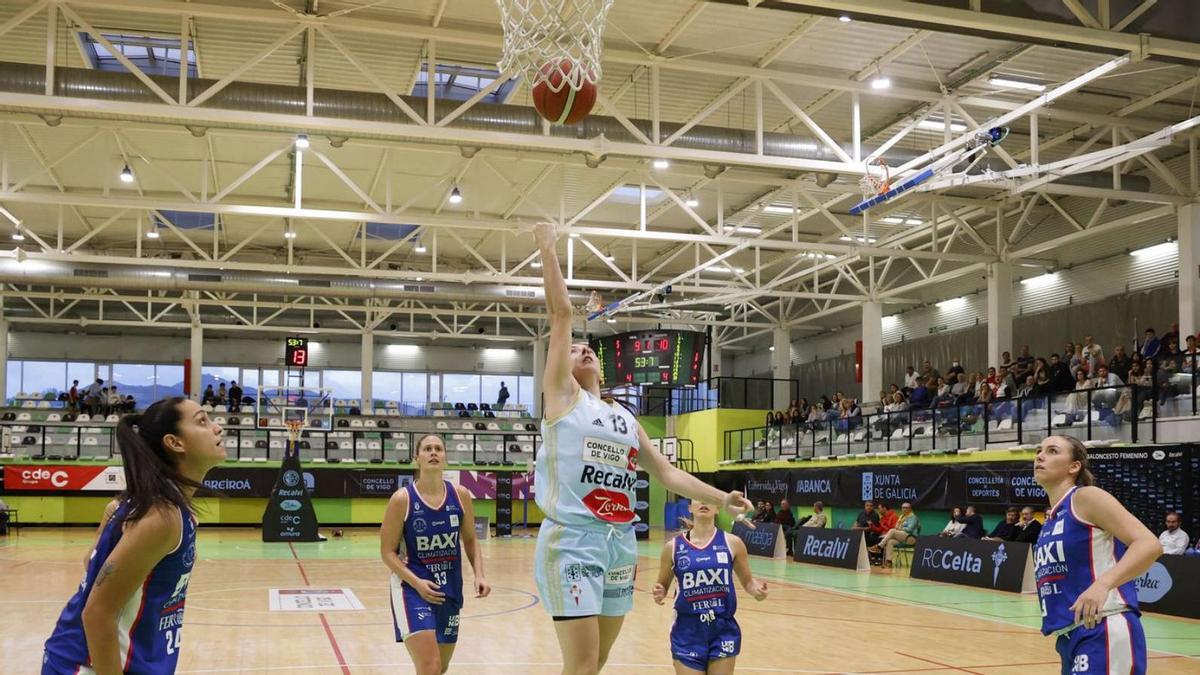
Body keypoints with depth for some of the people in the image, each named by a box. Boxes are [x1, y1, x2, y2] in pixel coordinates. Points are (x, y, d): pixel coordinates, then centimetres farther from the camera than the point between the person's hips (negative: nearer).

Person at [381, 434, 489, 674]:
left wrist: (479, 575, -5)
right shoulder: (402, 499, -12)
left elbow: (470, 540, 11)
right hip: (412, 587, -5)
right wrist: (416, 582, -21)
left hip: (450, 590, 5)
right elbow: (387, 551, -8)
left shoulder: (461, 495, -2)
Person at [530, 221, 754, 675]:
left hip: (620, 542, 6)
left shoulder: (626, 418, 19)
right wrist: (547, 250, 1)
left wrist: (721, 499, 9)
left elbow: (666, 472, 19)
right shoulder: (562, 395, 3)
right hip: (571, 539, -6)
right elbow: (561, 314, -1)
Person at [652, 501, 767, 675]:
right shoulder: (673, 546, -1)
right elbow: (662, 587, 10)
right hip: (688, 631, 0)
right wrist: (659, 594, -12)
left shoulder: (732, 543, -2)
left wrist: (757, 590, -13)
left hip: (723, 630, 0)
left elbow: (748, 581, 9)